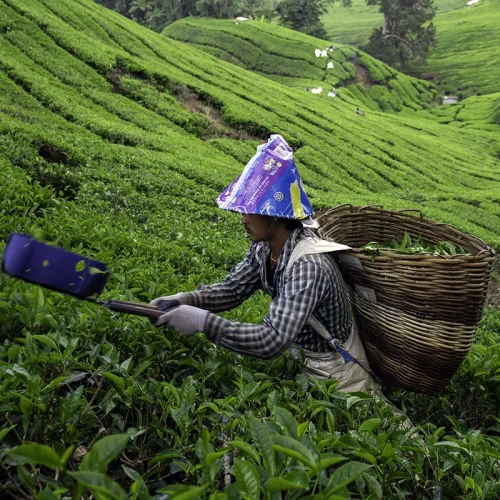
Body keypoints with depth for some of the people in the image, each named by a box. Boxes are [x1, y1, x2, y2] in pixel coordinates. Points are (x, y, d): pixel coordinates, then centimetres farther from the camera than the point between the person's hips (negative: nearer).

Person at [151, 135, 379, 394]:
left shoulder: (308, 266, -33)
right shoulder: (264, 247, -9)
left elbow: (273, 341, -39)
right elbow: (231, 289, -2)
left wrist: (203, 321, -40)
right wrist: (184, 300, -18)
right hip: (300, 353, 7)